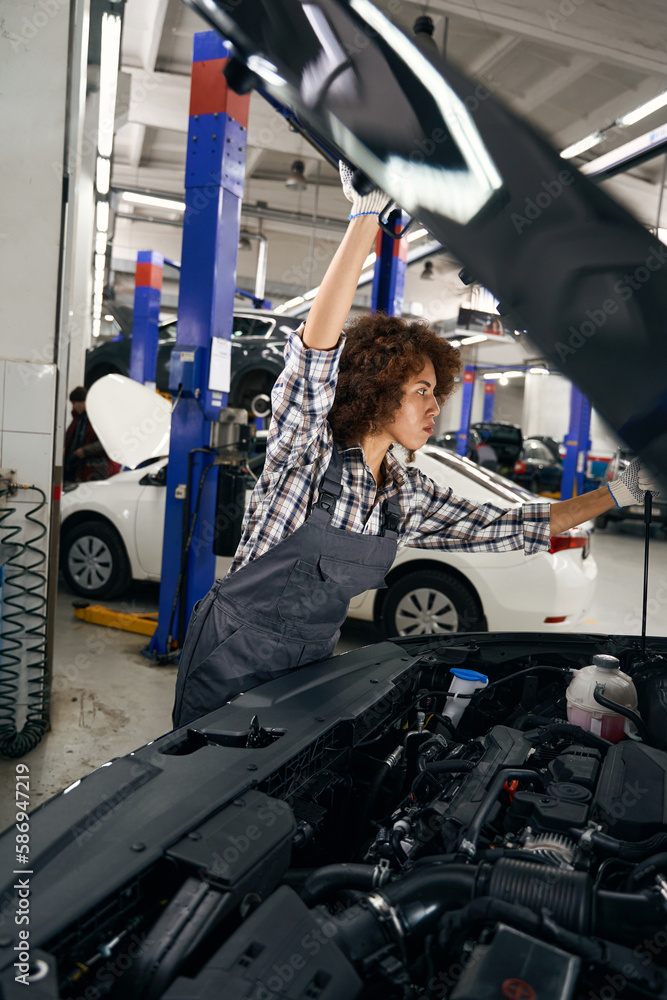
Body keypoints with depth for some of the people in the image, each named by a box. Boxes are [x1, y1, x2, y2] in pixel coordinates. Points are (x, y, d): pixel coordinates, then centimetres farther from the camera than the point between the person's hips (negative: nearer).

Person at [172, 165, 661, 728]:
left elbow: (502, 528, 5)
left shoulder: (407, 493, -1)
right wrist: (367, 214, -39)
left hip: (309, 666, 5)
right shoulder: (310, 449, -19)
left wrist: (619, 493, 6)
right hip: (230, 663, -5)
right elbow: (317, 347, -36)